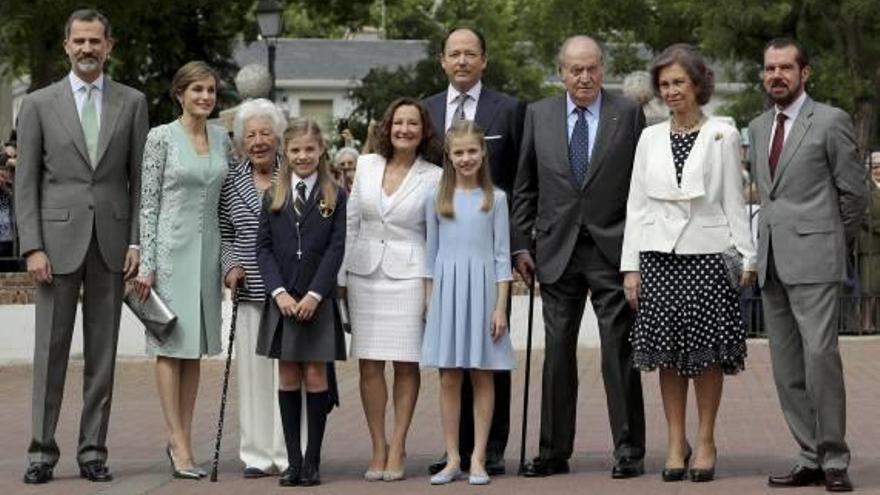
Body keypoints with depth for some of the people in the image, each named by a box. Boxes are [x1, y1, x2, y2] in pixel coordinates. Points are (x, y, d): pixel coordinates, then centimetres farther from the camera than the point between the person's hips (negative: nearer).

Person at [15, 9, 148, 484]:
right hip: (58, 240, -1)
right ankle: (42, 450, 5)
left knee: (102, 353, 5)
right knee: (50, 351, 0)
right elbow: (26, 182, 1)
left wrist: (136, 242, -1)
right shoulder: (39, 104, 3)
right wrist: (32, 247, -7)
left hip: (111, 243, 1)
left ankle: (93, 450, 10)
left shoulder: (132, 103, 7)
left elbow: (139, 178, 7)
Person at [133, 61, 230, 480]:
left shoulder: (221, 138, 10)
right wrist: (147, 263, -11)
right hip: (172, 246, -5)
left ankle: (182, 438, 12)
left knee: (196, 345, 7)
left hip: (208, 249, 5)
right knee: (172, 343, -3)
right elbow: (148, 203, -6)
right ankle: (179, 443, -4)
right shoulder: (161, 138, -5)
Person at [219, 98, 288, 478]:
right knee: (253, 371, 4)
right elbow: (225, 235, 15)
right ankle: (258, 455, 11)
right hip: (251, 291, 3)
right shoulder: (232, 183, 9)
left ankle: (289, 454, 4)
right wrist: (231, 265, -2)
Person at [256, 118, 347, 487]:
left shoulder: (335, 197, 3)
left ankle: (312, 460, 4)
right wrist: (279, 292, -9)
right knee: (288, 377, 3)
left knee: (315, 376, -2)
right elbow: (263, 249, 4)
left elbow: (336, 249, -3)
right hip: (281, 301, 2)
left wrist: (314, 294, -13)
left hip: (318, 301, -2)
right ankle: (293, 460, 7)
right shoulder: (273, 198, 8)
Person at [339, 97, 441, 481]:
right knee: (369, 364, 2)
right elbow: (350, 223, 10)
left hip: (408, 274, -2)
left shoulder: (433, 178, 0)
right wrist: (340, 277, 7)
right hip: (364, 273, 2)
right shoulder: (366, 165, 7)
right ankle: (378, 448, 9)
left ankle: (397, 447, 7)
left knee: (406, 363, -1)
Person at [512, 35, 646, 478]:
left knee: (619, 352, -1)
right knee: (557, 353, 7)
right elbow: (524, 187, 11)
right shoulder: (539, 115, 8)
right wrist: (519, 244, 6)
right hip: (557, 250, 3)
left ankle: (628, 450, 6)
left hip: (613, 249, -3)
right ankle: (554, 450, 14)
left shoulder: (628, 114, 1)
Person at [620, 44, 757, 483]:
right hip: (659, 253, 2)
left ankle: (705, 441, 8)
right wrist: (630, 265, 5)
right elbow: (637, 204, 10)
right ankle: (675, 442, 10)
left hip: (706, 253, -2)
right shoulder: (650, 138, 11)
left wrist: (747, 257, -3)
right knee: (668, 352, 3)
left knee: (707, 350, -1)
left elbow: (733, 200, 3)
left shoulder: (722, 135, 3)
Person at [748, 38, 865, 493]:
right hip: (772, 262, 7)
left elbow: (854, 191, 0)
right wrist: (762, 248, 17)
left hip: (814, 259, -6)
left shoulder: (830, 121, -3)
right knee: (787, 367, 5)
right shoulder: (758, 128, 16)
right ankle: (810, 458, 9)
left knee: (820, 355, -15)